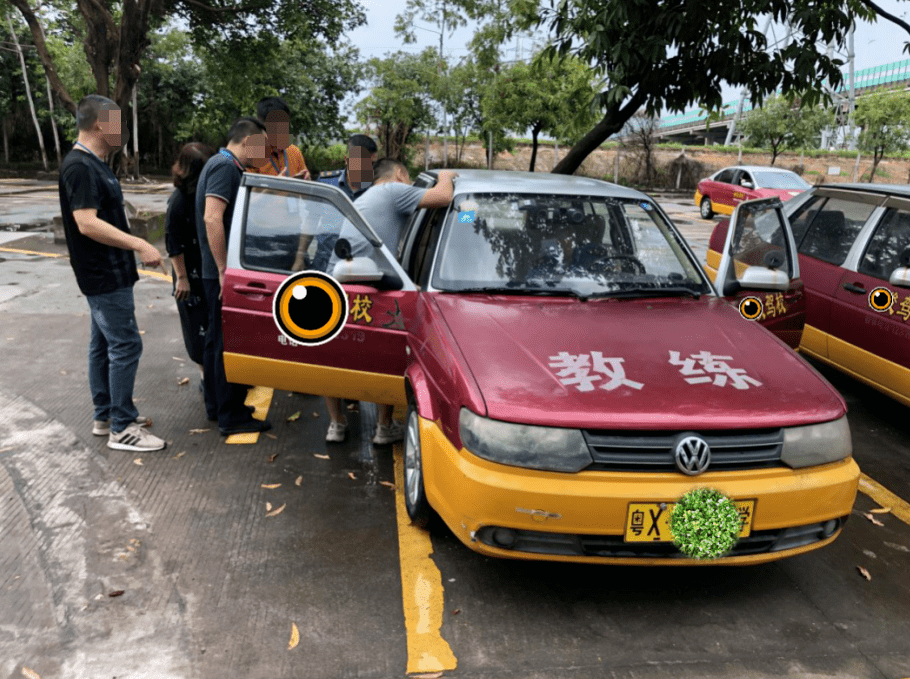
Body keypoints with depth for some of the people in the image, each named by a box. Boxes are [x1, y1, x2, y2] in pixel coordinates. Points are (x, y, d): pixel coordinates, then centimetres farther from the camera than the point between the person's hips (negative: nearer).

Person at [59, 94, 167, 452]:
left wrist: (136, 247, 19)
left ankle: (105, 416, 26)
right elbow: (87, 223, -26)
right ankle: (122, 429, -1)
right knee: (126, 345, -8)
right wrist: (139, 245, -26)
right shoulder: (80, 167, -18)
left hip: (108, 274, 11)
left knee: (104, 344, 15)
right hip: (104, 277, -11)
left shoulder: (93, 164, 15)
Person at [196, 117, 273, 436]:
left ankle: (217, 406, 28)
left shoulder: (222, 164, 18)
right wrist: (225, 271, -26)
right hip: (225, 273, -11)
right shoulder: (226, 166, -15)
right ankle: (232, 417, 4)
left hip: (217, 274, 11)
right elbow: (212, 219, -26)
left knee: (217, 339, 17)